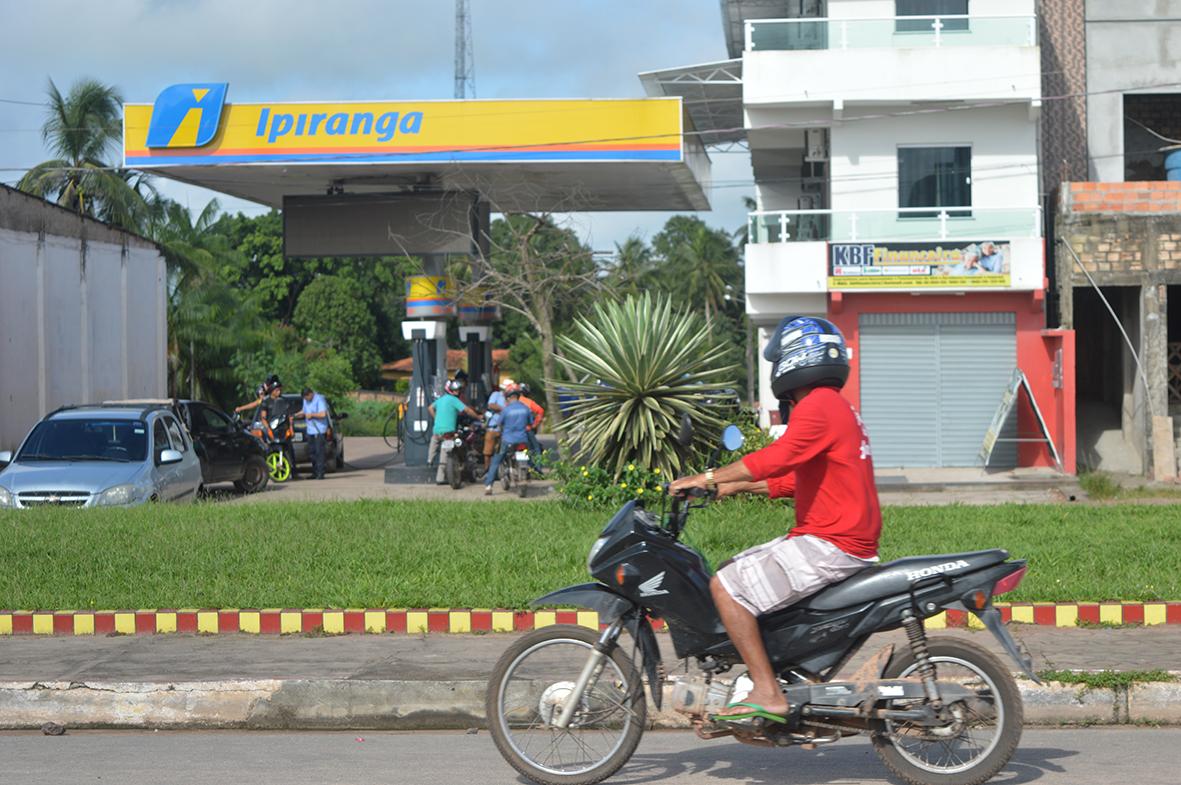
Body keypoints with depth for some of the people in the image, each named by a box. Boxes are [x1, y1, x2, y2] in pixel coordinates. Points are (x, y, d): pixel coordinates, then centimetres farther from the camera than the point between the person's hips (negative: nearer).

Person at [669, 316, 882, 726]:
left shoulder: (819, 405, -13)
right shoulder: (836, 405, 21)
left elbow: (777, 458, -27)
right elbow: (795, 479, 26)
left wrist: (708, 477, -20)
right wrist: (736, 487, 20)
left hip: (831, 545, -11)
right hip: (846, 540, 11)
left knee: (726, 586, -16)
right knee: (732, 571, 17)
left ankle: (768, 694, -18)